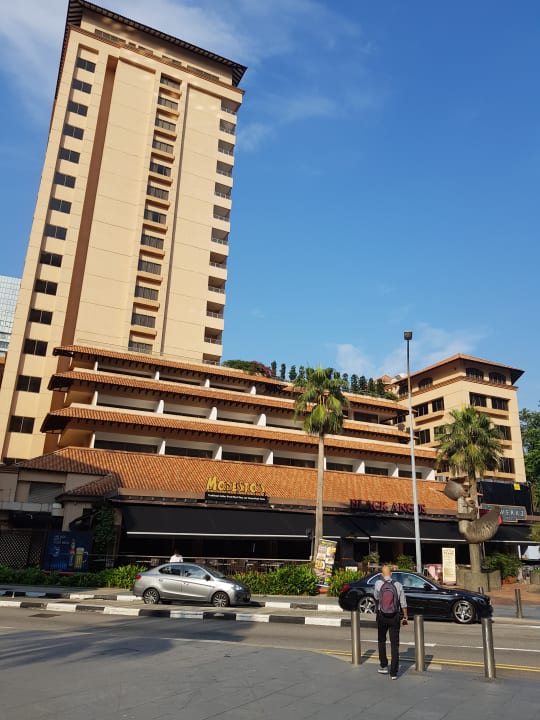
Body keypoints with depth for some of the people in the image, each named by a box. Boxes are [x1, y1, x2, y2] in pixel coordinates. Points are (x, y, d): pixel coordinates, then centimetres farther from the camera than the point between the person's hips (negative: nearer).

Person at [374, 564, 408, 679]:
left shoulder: (378, 583, -9)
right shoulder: (398, 585, -7)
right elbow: (403, 603, -2)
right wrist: (405, 617, 10)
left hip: (382, 616, 0)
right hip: (395, 617, 0)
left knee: (381, 641, 21)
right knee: (395, 644, 6)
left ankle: (384, 666, 26)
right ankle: (394, 673, 7)